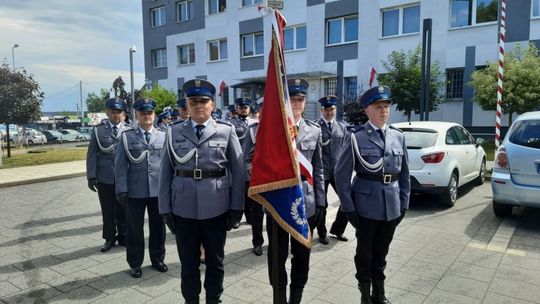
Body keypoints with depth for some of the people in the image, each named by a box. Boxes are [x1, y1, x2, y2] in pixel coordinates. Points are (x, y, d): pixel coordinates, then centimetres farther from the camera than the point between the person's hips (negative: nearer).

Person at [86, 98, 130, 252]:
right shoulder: (98, 130, 3)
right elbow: (92, 154, 1)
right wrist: (91, 176, -4)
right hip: (104, 178, 0)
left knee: (123, 210, 10)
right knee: (107, 211, 11)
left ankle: (123, 237, 26)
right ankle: (110, 238, 26)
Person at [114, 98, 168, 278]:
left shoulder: (163, 136, 5)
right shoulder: (127, 137, 1)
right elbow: (120, 165, -1)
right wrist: (122, 190, -8)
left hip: (159, 190, 2)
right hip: (135, 191, -1)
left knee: (158, 227, 13)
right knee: (135, 229, 10)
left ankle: (157, 259, 32)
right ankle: (135, 263, 27)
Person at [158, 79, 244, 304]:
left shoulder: (226, 131, 0)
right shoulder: (174, 132, 4)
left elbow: (238, 170, -1)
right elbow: (166, 172, 4)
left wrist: (236, 207, -4)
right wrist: (165, 209, 1)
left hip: (216, 209, 0)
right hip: (183, 210, 1)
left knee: (215, 261, 15)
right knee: (188, 262, 14)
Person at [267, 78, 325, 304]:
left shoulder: (314, 131, 5)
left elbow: (318, 170, 7)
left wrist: (320, 202, 4)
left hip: (305, 202, 2)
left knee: (302, 254, 13)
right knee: (278, 254, 10)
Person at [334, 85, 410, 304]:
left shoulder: (398, 137, 5)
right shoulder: (356, 137, -8)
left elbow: (404, 174, 11)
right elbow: (341, 174, -7)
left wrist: (404, 203, 7)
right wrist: (348, 207, -9)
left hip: (392, 206, 4)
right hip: (366, 206, -4)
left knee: (381, 251, 18)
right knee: (365, 252, 12)